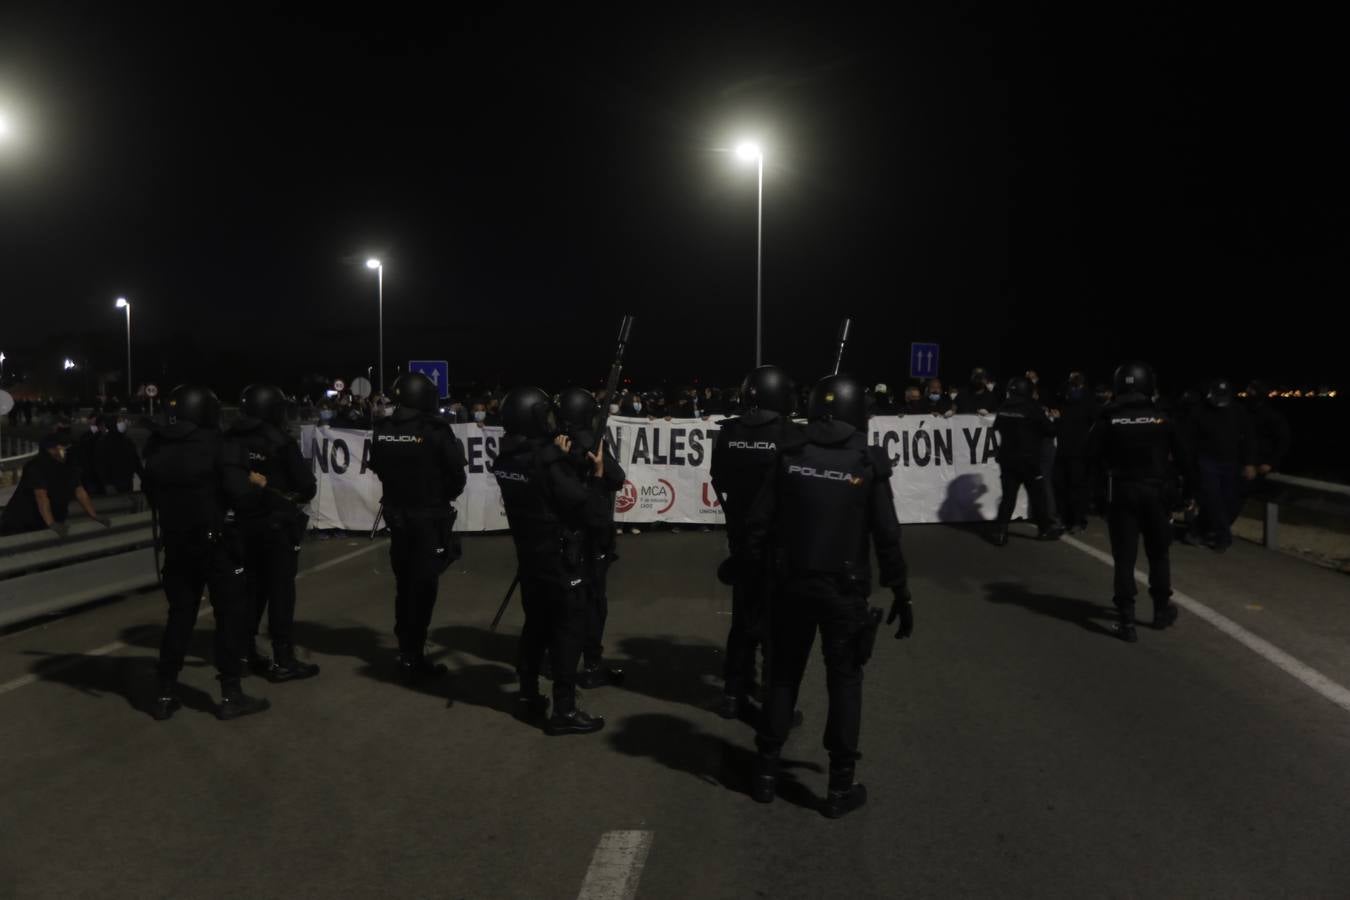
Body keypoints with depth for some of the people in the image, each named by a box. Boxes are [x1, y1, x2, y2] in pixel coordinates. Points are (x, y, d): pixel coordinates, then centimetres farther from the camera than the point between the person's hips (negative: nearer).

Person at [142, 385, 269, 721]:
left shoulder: (156, 448, 3)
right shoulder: (217, 445, -15)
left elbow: (151, 494, 13)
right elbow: (238, 494, -22)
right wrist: (256, 484, -3)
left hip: (176, 543, 6)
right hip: (217, 542, -5)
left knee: (179, 615, 14)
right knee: (231, 614, 4)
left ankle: (165, 694, 17)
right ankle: (230, 695, 5)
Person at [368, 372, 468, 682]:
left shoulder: (382, 430, -2)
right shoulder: (434, 430, -17)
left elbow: (378, 467, 8)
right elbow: (457, 473, -12)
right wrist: (446, 496, 7)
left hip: (396, 513, 5)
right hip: (429, 516, -5)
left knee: (404, 584, 17)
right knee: (423, 586, 2)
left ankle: (406, 652, 26)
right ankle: (413, 659, 6)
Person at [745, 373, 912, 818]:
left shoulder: (790, 454, -3)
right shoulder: (867, 463, -7)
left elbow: (760, 521, -4)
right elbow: (886, 536, -7)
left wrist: (756, 570, 9)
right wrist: (900, 594, 1)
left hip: (792, 584, 2)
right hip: (845, 589, -2)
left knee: (784, 674, 15)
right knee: (844, 681, 9)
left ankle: (766, 771, 22)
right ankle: (841, 785, 12)